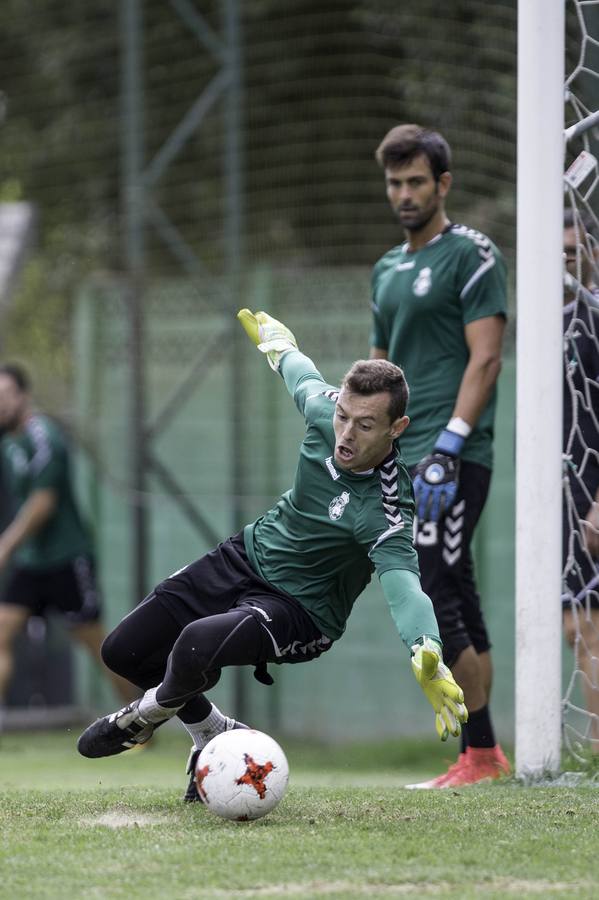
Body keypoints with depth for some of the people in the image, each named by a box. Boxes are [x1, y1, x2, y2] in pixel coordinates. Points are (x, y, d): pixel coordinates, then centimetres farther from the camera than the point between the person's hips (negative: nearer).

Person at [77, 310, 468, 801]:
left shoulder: (385, 511, -33)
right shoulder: (326, 408, -16)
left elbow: (402, 581, -48)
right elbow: (306, 378, 8)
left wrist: (427, 656, -68)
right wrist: (278, 342, 30)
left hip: (300, 609, -7)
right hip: (249, 553, 7)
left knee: (197, 645, -33)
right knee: (123, 651, 6)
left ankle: (150, 713, 4)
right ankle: (215, 734, 31)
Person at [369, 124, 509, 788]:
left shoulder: (471, 255, -5)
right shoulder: (387, 269, 19)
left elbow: (485, 359, -13)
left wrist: (448, 446, -20)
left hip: (454, 457, -8)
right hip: (408, 458, 8)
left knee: (430, 601, -13)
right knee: (456, 599, 7)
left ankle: (480, 753, -8)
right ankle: (485, 756, 9)